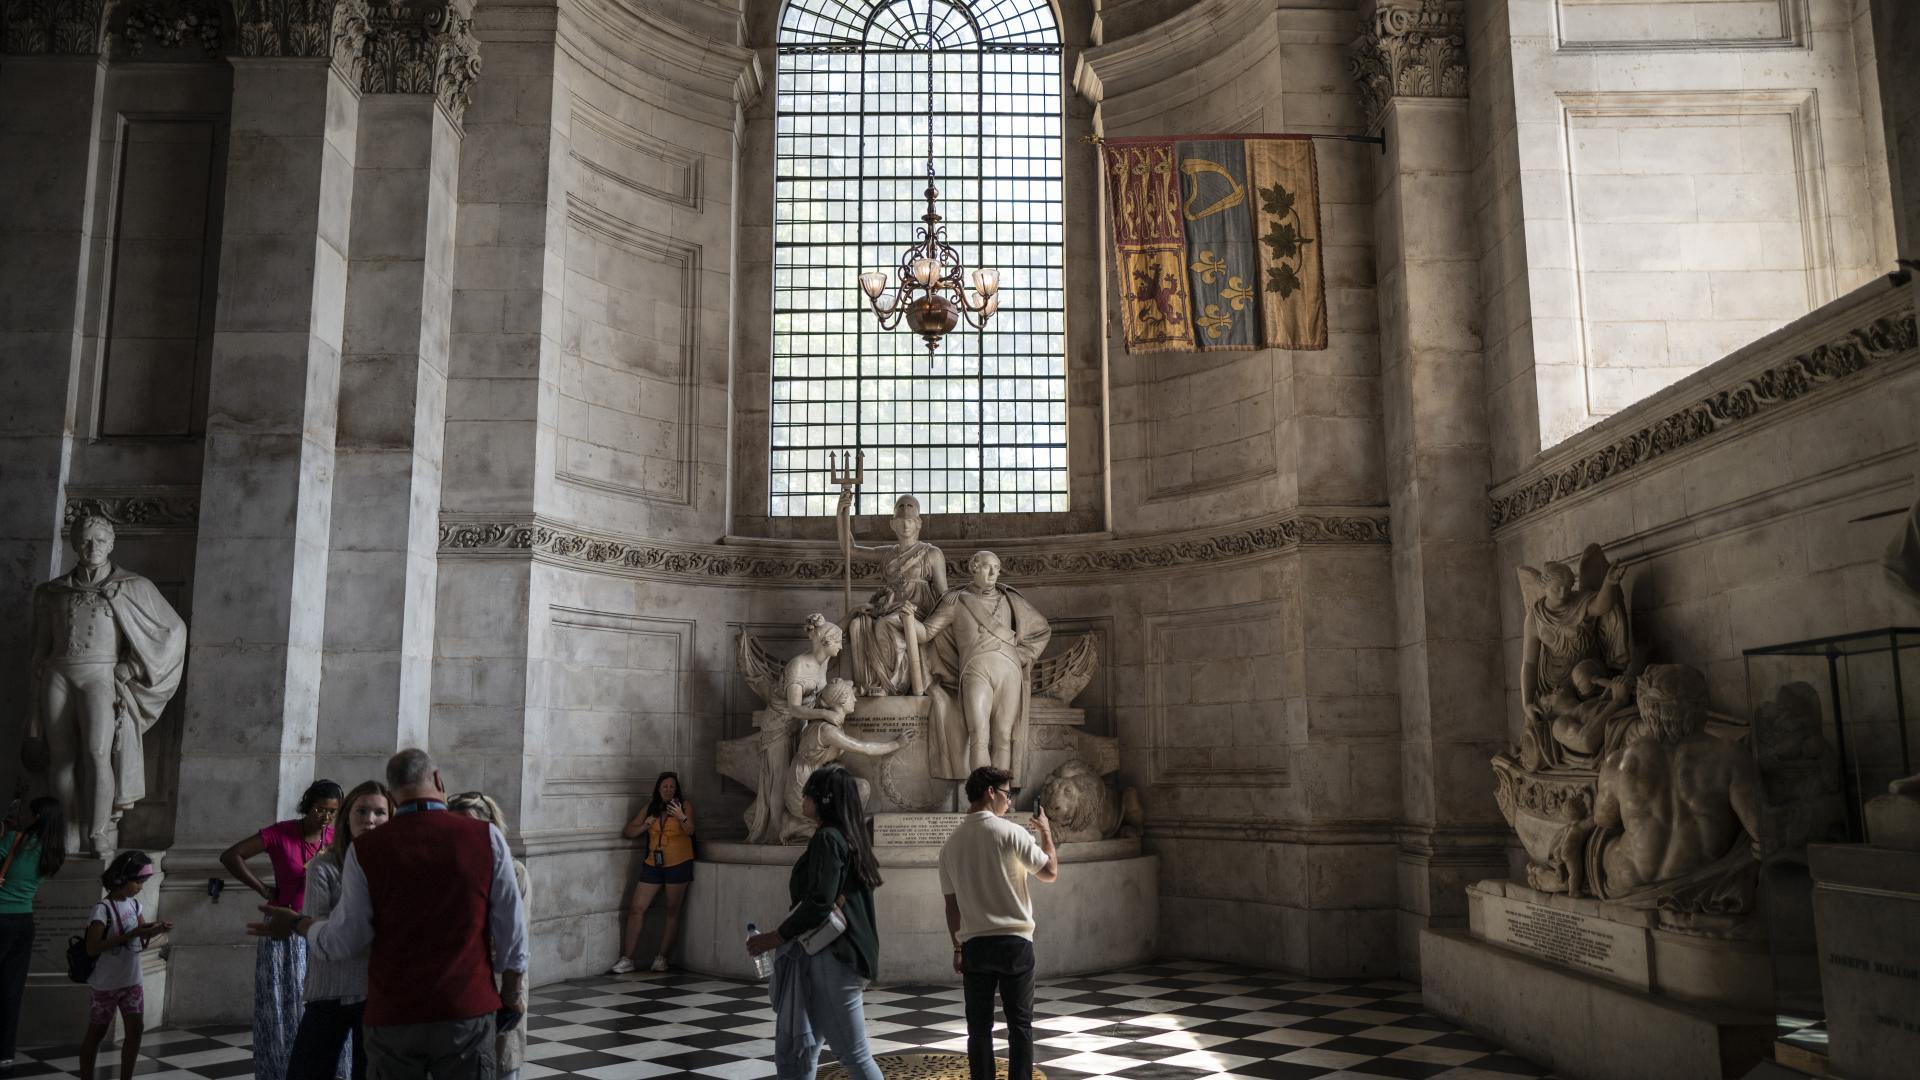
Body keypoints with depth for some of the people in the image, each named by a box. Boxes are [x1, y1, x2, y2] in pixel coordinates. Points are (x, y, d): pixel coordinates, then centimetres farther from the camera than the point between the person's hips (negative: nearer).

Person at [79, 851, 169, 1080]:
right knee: (96, 1033, 9)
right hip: (105, 985, -6)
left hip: (133, 982, 6)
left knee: (135, 1029, 3)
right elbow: (92, 948, -25)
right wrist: (131, 934, -30)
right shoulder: (103, 909, -18)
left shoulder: (134, 905, 4)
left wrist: (157, 930, -6)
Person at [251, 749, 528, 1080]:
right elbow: (511, 930, -3)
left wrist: (297, 924, 19)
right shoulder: (486, 837, -6)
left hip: (392, 1018, 1)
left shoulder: (365, 849, -5)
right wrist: (512, 995, 10)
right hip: (467, 1012, -1)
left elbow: (344, 939, 0)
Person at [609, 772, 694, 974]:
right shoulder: (651, 807, 11)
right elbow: (627, 832, 12)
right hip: (653, 864, 4)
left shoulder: (684, 804, -2)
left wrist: (681, 817, -40)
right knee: (636, 909, -2)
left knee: (673, 911, 2)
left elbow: (689, 831, -19)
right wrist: (645, 826, -7)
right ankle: (626, 959, 2)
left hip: (679, 864, -4)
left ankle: (661, 957, 12)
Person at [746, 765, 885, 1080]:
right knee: (794, 1048, 11)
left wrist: (775, 937, -12)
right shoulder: (849, 835, 15)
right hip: (827, 955, 10)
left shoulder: (828, 837, -14)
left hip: (831, 958, -10)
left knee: (853, 1054, -3)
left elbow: (819, 903, -22)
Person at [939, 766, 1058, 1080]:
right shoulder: (1011, 833, -10)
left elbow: (952, 904, 8)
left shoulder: (951, 844, 4)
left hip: (974, 944, 3)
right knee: (1019, 1023, 6)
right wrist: (1046, 833, 12)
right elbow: (1050, 872, -1)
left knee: (979, 1026, 9)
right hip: (1014, 940, -3)